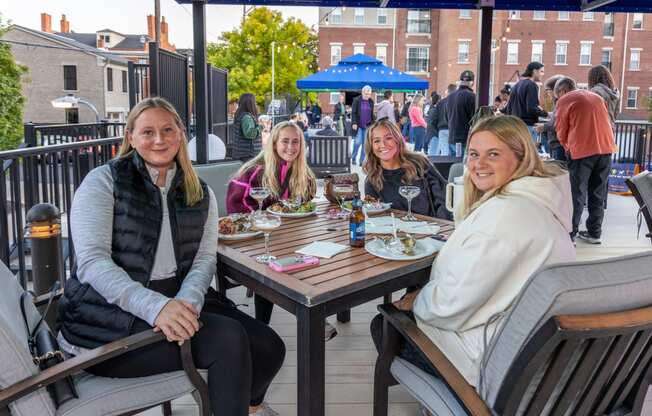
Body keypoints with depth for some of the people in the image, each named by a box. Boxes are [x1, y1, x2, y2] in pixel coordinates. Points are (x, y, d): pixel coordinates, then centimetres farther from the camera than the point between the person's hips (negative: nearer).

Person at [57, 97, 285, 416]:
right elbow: (92, 262, -15)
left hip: (179, 300, 5)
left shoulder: (200, 194, 10)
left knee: (269, 349, -8)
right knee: (229, 338, -25)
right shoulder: (103, 182, -4)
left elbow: (205, 260, 1)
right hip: (110, 313, -5)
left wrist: (187, 302, -22)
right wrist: (156, 306, -30)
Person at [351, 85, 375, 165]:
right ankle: (353, 158, 10)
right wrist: (354, 123, -13)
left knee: (365, 144, 2)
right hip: (358, 125, -3)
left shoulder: (371, 102, 8)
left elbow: (372, 114, 14)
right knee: (358, 142, -9)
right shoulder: (356, 100, -3)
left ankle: (362, 161, 8)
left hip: (367, 126, 4)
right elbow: (353, 113, -5)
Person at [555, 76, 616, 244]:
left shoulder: (564, 100, 4)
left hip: (582, 150, -5)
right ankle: (594, 233, 17)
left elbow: (561, 131, 5)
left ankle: (570, 234, 0)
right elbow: (605, 122, 23)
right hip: (606, 148, 5)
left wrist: (568, 147, 22)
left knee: (577, 193, 0)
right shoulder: (597, 97, 20)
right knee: (598, 193, 12)